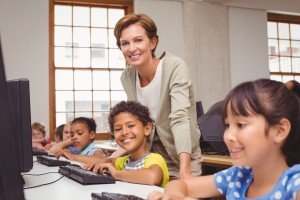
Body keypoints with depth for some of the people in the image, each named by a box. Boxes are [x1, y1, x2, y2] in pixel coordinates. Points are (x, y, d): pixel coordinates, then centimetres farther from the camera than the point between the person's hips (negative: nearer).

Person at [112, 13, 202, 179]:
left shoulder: (175, 67, -21)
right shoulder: (126, 76, -5)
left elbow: (180, 119, -31)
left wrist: (184, 171, -41)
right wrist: (111, 159, -9)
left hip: (180, 161, -4)